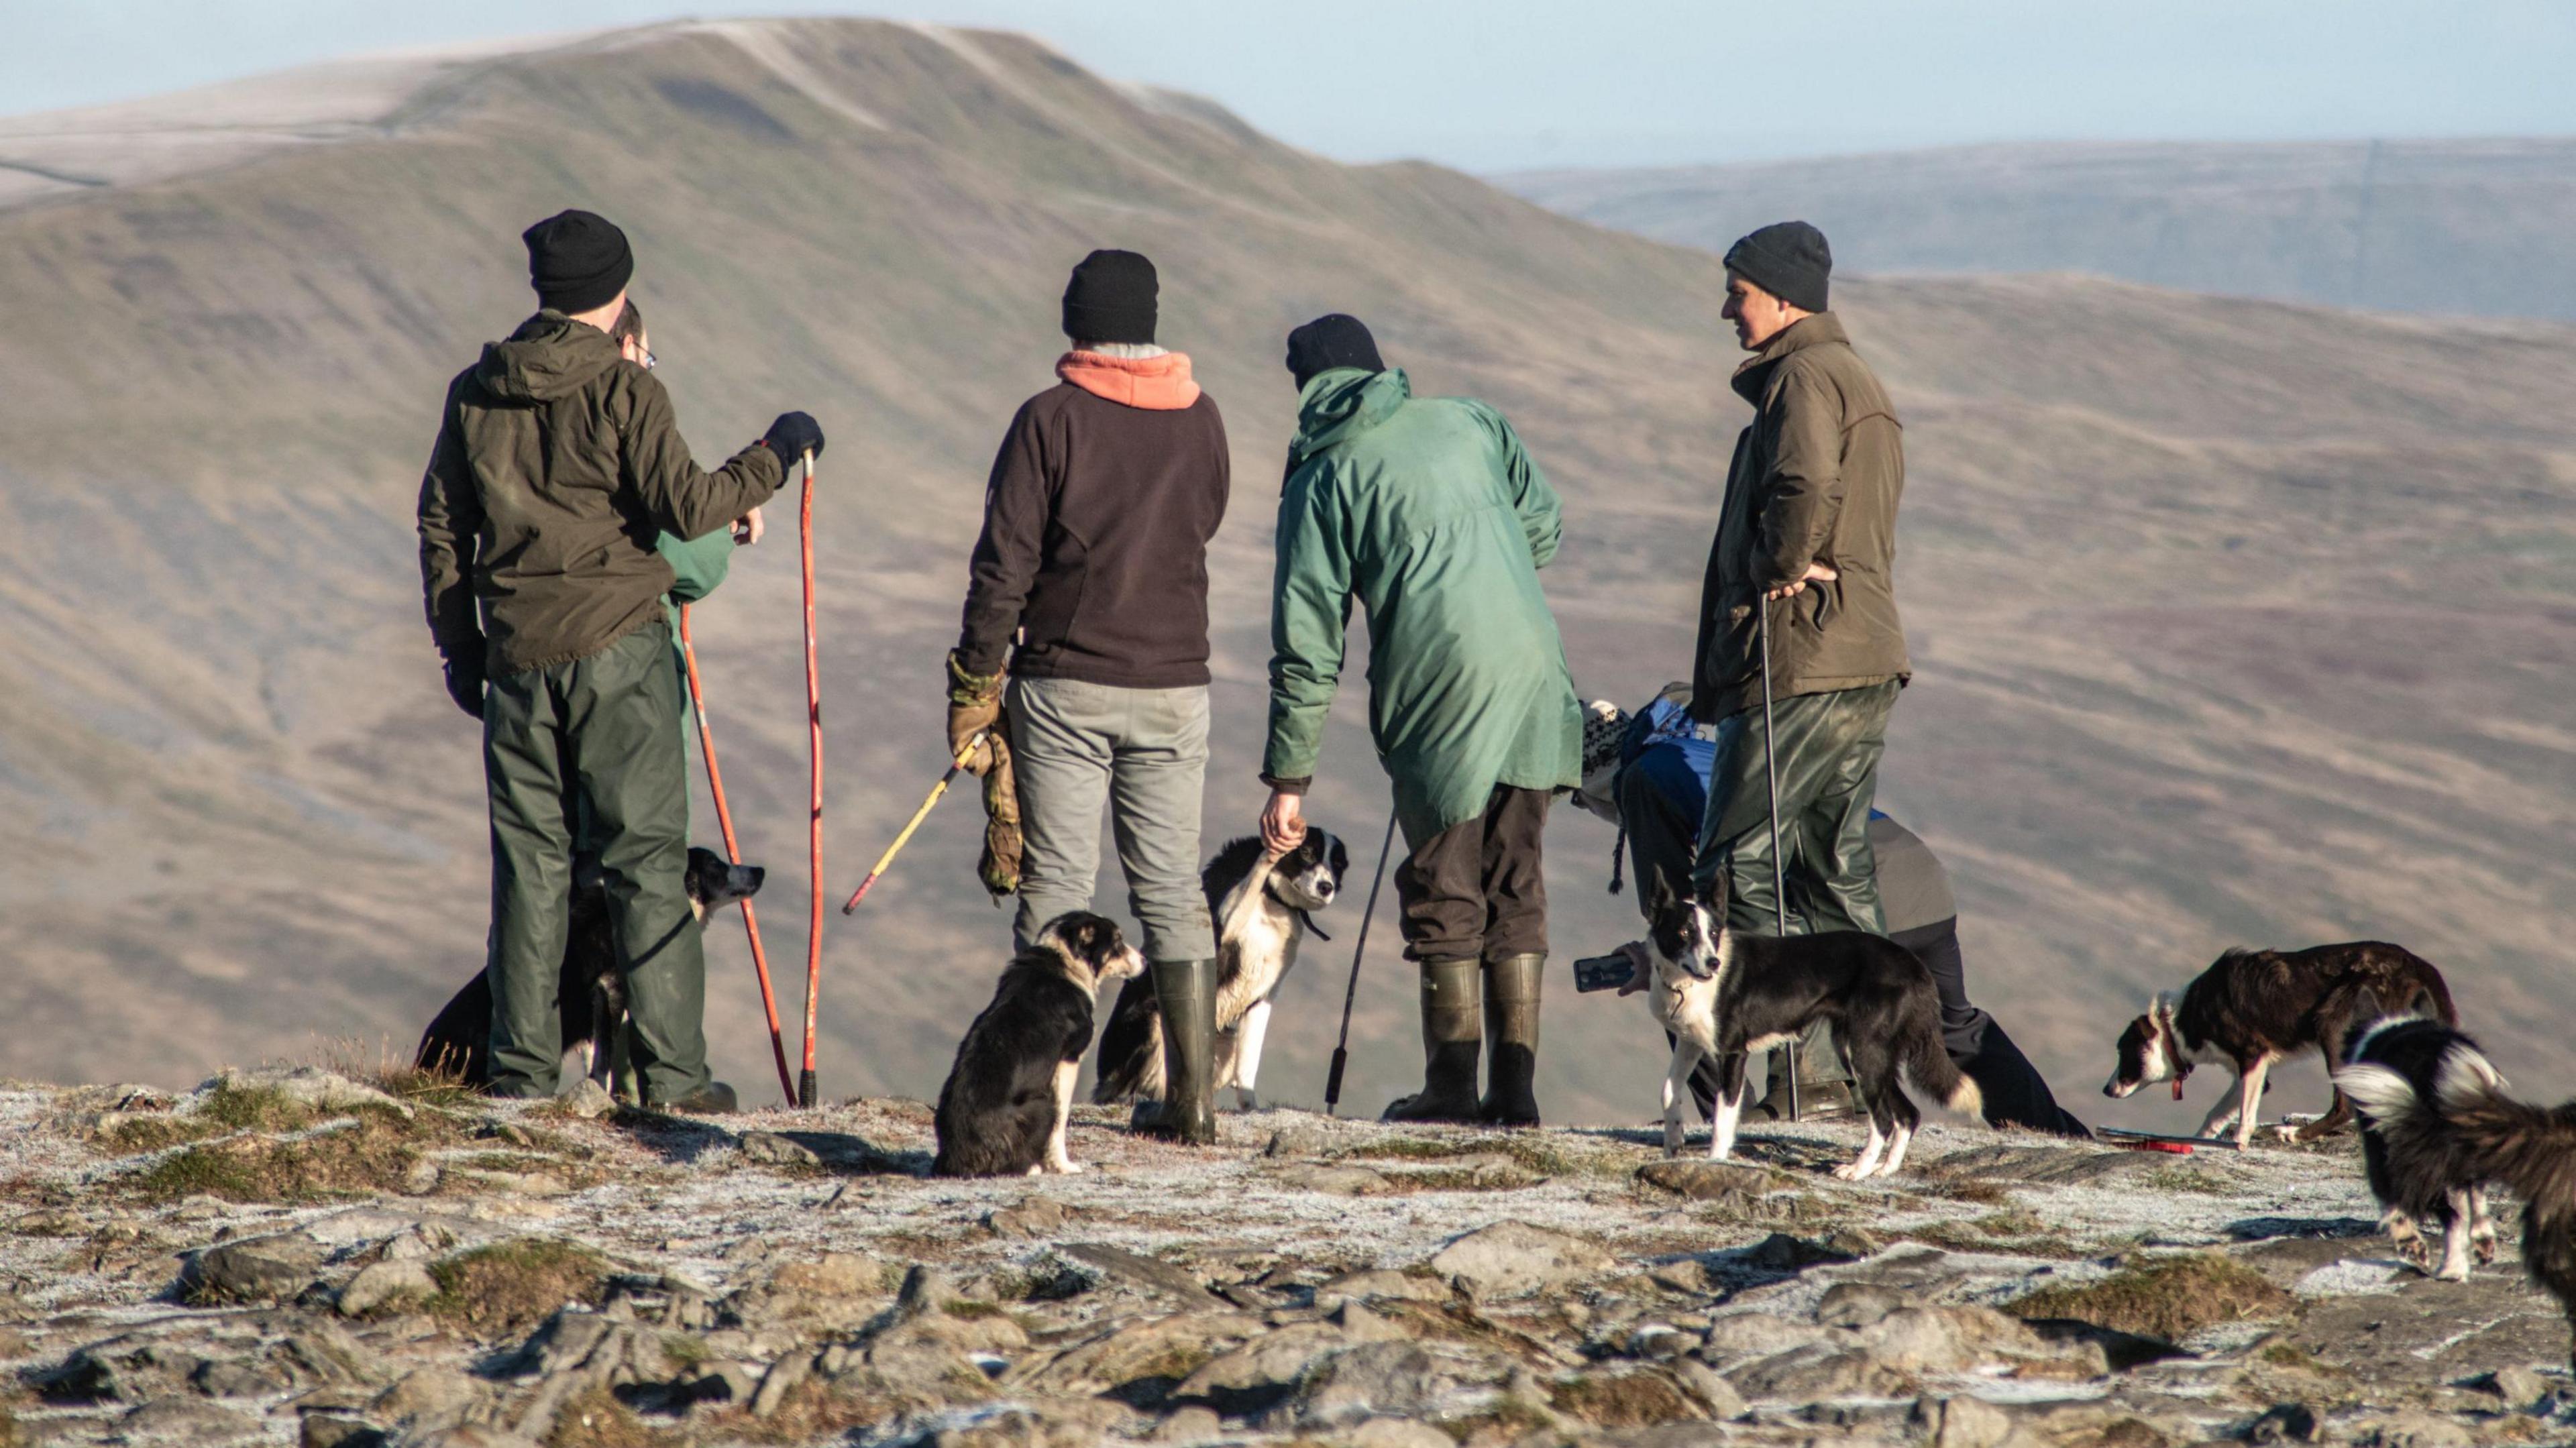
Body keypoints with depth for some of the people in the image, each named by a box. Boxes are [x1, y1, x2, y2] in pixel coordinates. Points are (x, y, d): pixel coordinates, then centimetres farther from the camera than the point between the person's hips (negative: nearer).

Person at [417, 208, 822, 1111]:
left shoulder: (476, 394, 7)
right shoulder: (622, 391, -8)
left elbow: (441, 525, 11)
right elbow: (684, 508, -13)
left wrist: (460, 647, 19)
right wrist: (773, 458, 0)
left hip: (516, 655, 4)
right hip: (616, 646, -4)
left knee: (529, 864, 10)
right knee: (647, 858, -1)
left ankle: (522, 1070, 8)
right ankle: (671, 1071, -5)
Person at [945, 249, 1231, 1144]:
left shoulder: (1051, 419, -9)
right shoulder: (1199, 419, 3)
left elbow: (1004, 564, -9)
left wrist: (975, 682, -2)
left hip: (1066, 687, -3)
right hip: (1175, 683, 3)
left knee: (1055, 886, 0)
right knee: (1172, 888, 9)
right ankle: (1191, 1097, 8)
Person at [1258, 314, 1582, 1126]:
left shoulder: (1323, 479, 4)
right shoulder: (1468, 421, 14)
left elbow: (1308, 643, 1)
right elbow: (1543, 528, 15)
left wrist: (1288, 776, 4)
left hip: (1439, 690, -4)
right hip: (1535, 678, 4)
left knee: (1443, 890, 7)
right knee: (1515, 884, 12)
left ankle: (1453, 1087, 8)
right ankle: (1516, 1086, 10)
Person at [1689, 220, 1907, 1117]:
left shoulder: (1806, 376, -9)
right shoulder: (1860, 379, 22)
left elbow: (1804, 485, -27)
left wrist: (1782, 569, -13)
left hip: (1800, 663, -10)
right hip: (1868, 660, 10)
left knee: (1738, 866, -7)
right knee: (1837, 871, 12)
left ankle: (1808, 1065, -12)